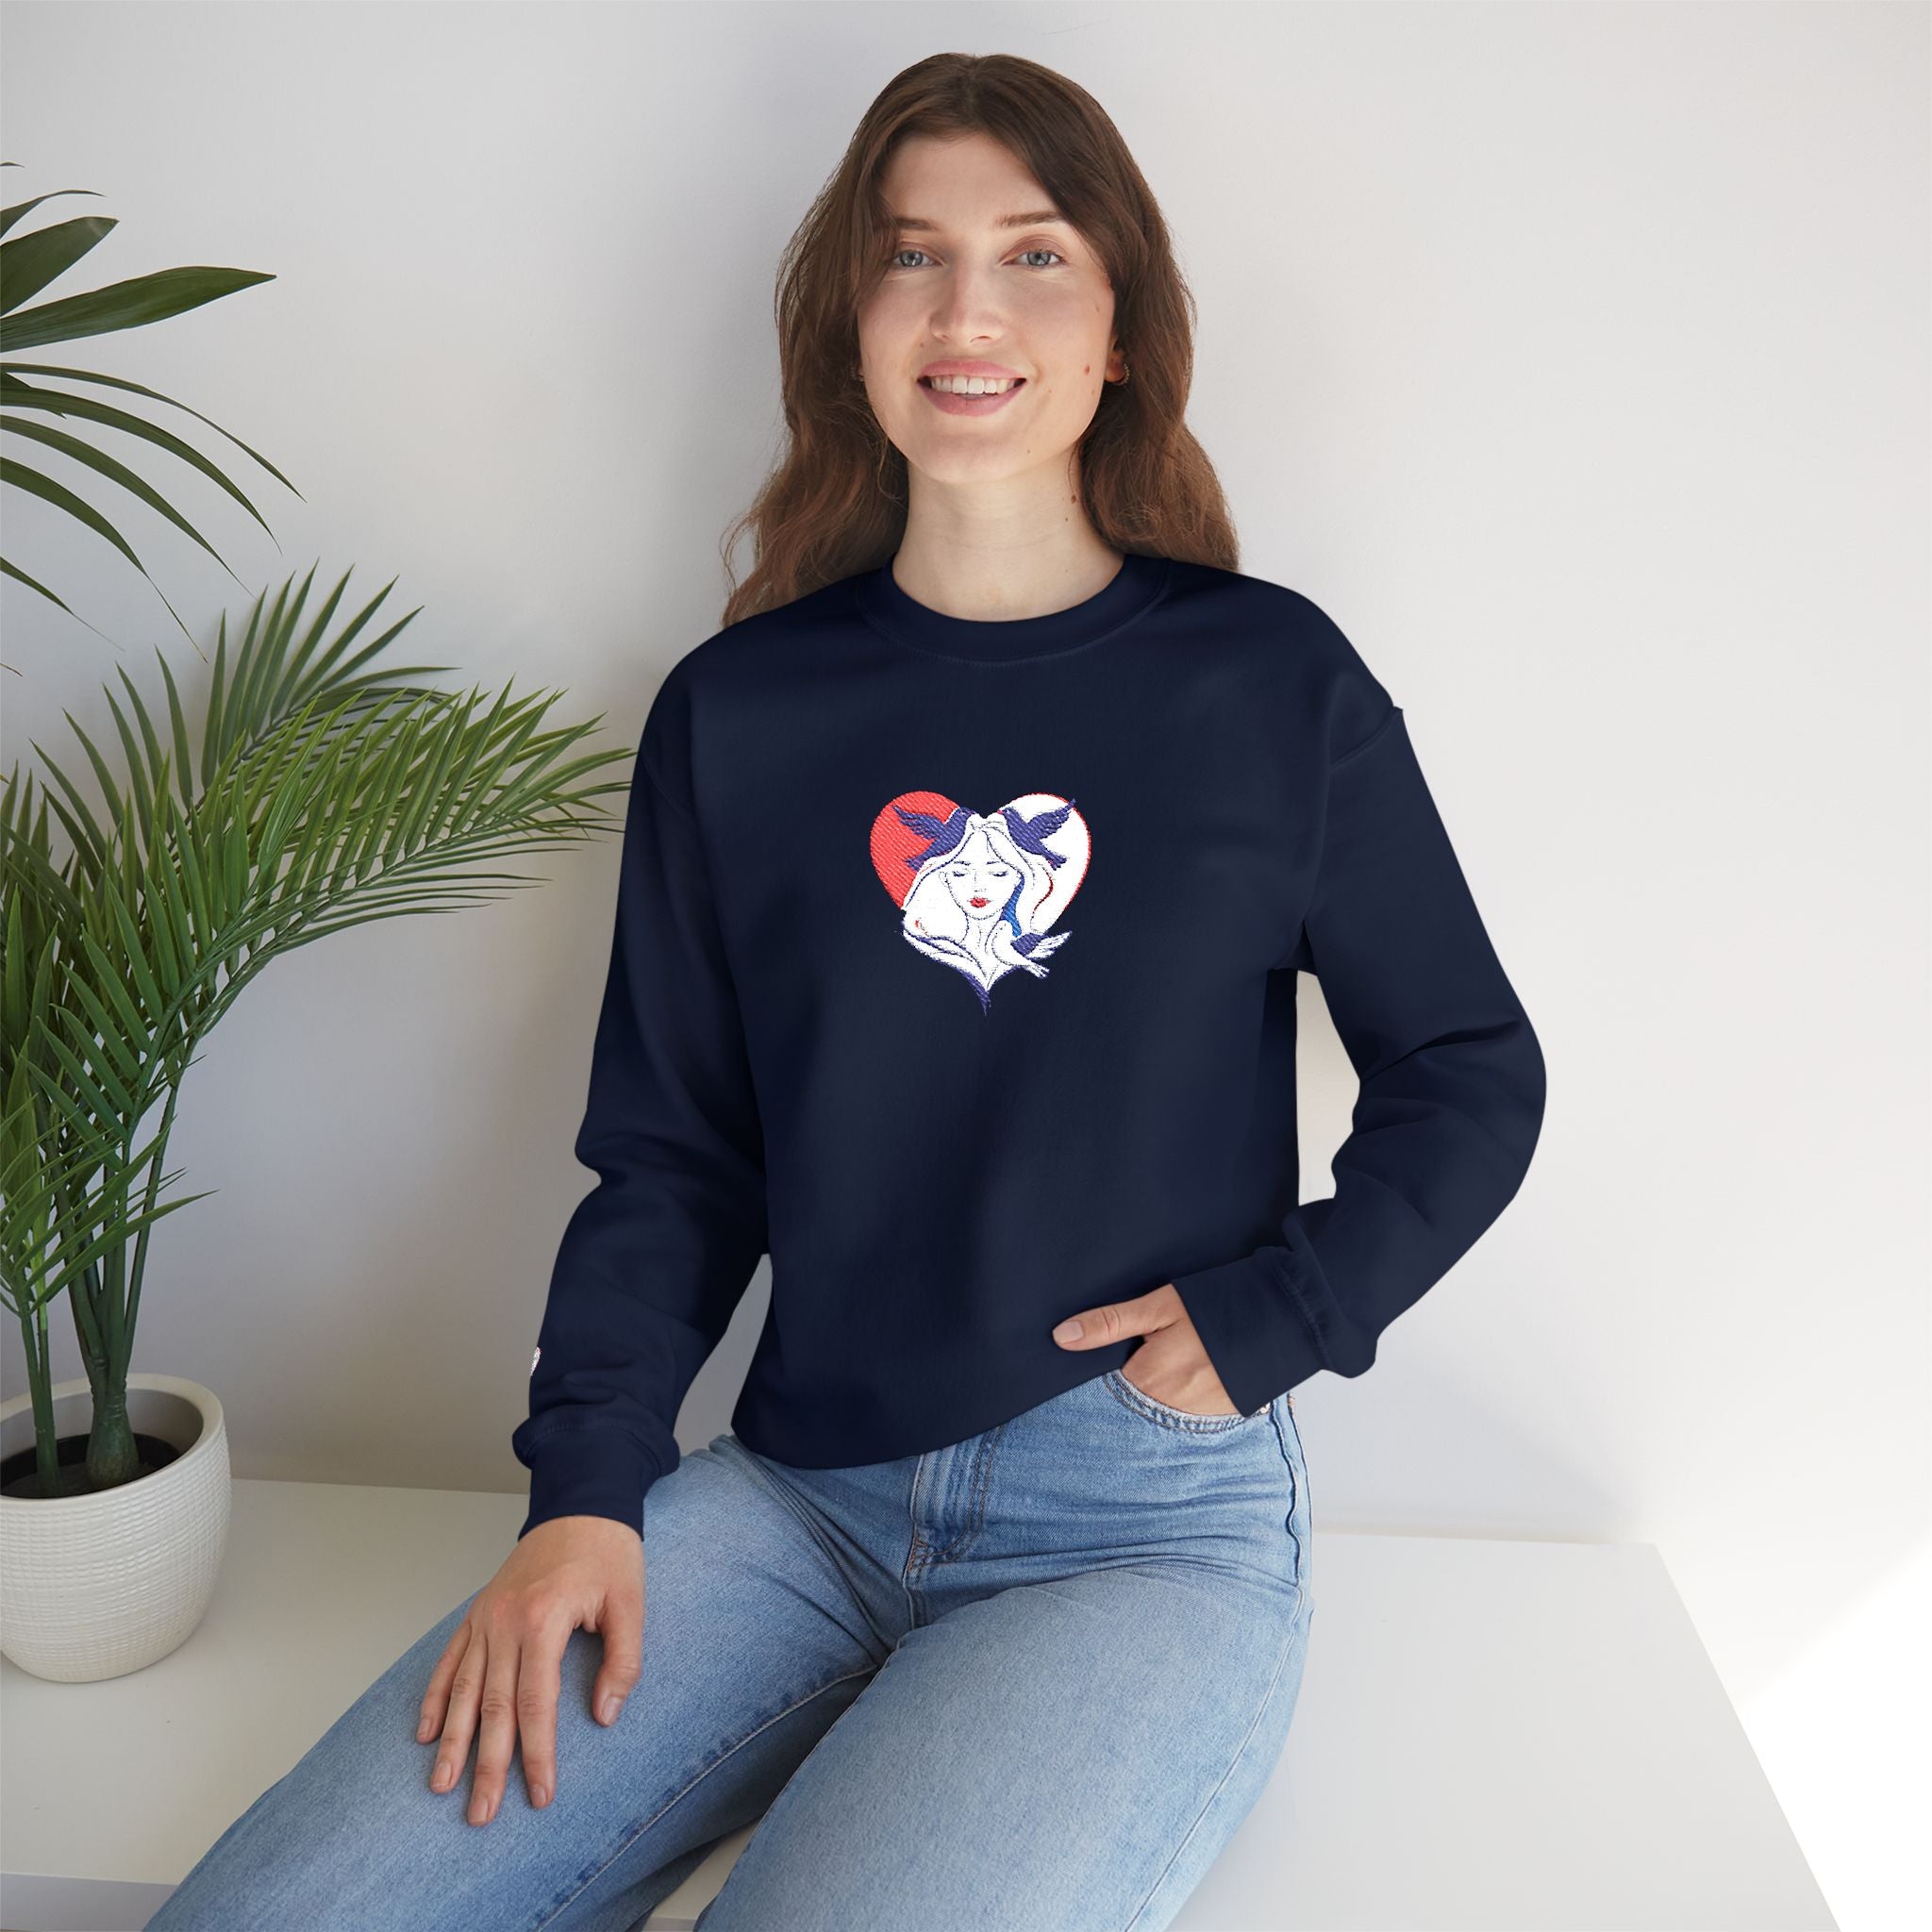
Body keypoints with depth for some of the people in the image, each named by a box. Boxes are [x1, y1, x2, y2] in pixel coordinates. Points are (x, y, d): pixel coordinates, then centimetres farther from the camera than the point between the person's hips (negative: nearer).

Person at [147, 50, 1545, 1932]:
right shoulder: (734, 715, 5)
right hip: (796, 1496, 2)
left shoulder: (1274, 684, -1)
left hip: (1149, 1522, -1)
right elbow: (673, 1154, 7)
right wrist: (585, 1488, -5)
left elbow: (1472, 1078, 8)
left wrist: (1271, 1314, -6)